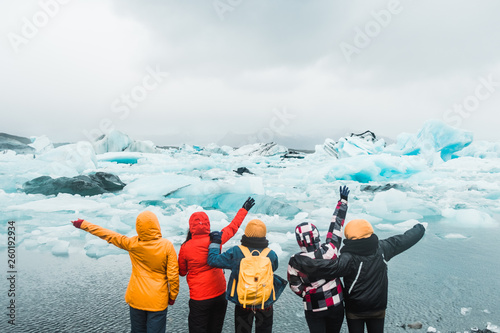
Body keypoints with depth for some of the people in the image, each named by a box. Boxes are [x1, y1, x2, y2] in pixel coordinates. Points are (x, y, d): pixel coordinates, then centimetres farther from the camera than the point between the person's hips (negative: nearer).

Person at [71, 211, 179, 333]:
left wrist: (83, 224, 14)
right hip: (158, 301, -2)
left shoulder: (132, 244, -11)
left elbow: (108, 235, 1)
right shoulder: (167, 245, -16)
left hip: (137, 299, 2)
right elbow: (173, 274, -12)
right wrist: (172, 296, 3)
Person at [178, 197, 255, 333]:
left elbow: (182, 272, 2)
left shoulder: (185, 248, -14)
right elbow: (232, 227, 7)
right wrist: (244, 209, 20)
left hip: (199, 298, -3)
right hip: (220, 293, 3)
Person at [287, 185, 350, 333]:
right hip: (336, 304, 2)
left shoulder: (294, 262, -22)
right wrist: (343, 200, 1)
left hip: (313, 309, -2)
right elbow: (337, 225, -10)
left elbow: (295, 287, -8)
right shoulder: (330, 250, -21)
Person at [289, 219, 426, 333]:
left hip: (355, 311, -4)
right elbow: (404, 239, 0)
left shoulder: (349, 258, -28)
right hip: (378, 307, 4)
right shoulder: (382, 248, -13)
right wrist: (420, 228, 18)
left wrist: (300, 261, -38)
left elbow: (329, 267, -41)